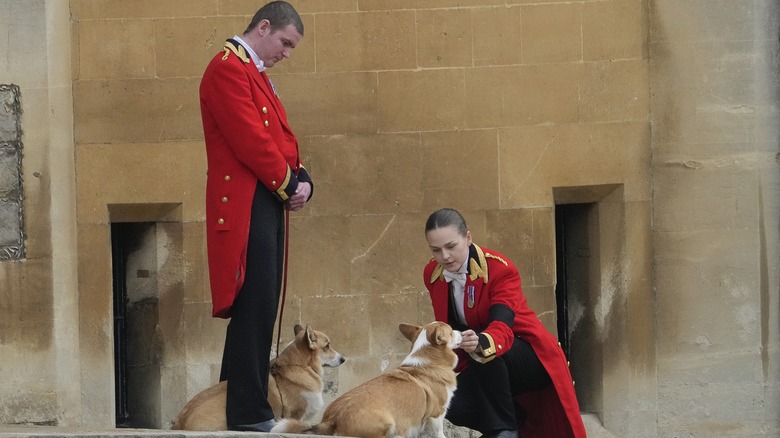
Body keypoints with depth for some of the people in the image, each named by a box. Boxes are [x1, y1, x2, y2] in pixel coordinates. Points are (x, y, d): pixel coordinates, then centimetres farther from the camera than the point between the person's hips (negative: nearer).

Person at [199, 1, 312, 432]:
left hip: (268, 205, 10)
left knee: (257, 310, 11)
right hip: (246, 205, -10)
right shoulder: (227, 68, -11)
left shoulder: (254, 73, 21)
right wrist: (289, 185, -8)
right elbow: (250, 140, -18)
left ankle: (235, 403, 16)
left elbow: (279, 138, 20)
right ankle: (249, 414, -7)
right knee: (255, 309, -10)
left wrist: (301, 180, 3)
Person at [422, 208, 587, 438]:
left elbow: (502, 327, -37)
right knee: (454, 407, -23)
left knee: (486, 354, -37)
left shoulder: (500, 269, -22)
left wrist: (480, 343, -59)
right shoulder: (432, 274, -5)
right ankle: (514, 416, 8)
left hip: (530, 358, -5)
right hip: (484, 369, 6)